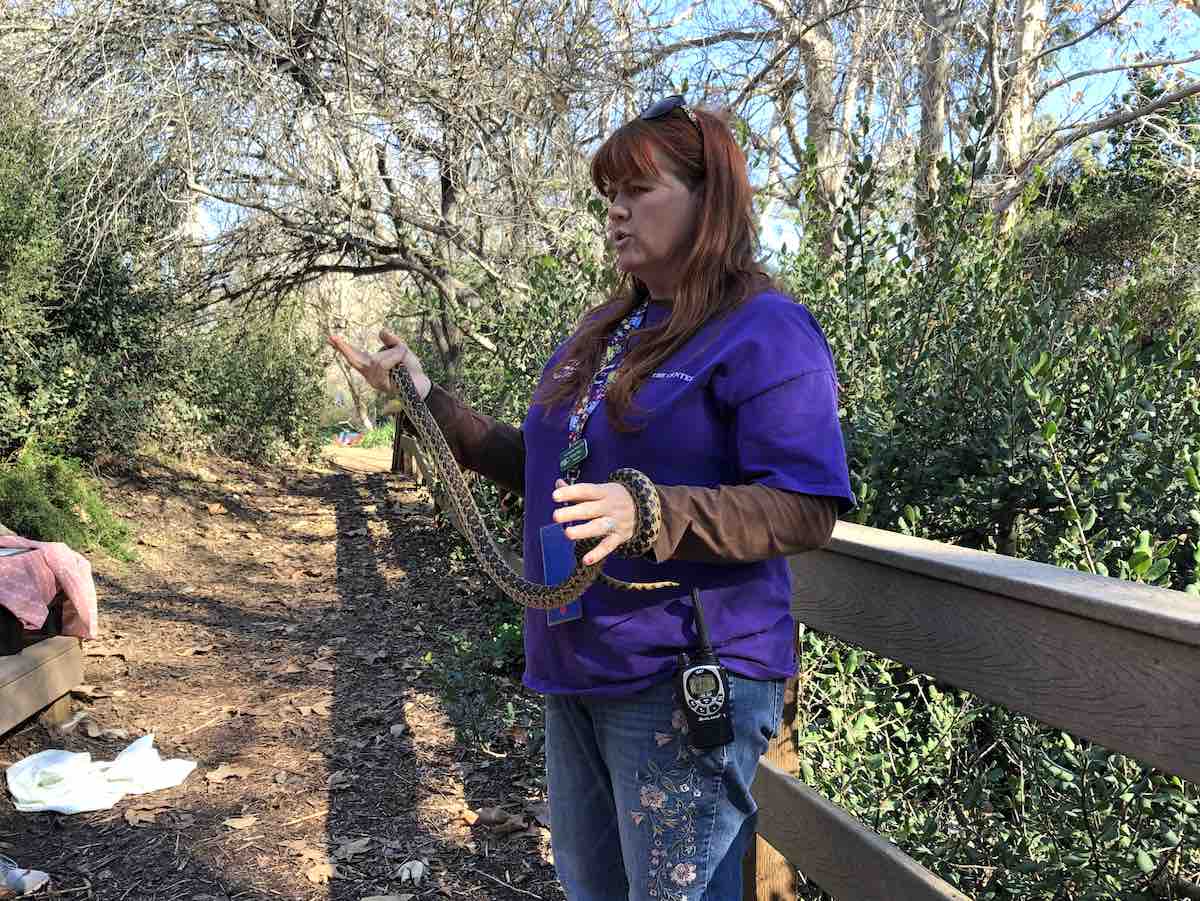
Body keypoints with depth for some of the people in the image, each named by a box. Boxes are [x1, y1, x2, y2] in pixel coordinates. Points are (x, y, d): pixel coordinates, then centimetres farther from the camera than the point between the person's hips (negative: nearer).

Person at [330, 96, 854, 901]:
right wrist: (429, 403, 12)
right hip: (577, 672, 9)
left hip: (688, 682, -8)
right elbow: (546, 469, 19)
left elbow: (809, 510, -20)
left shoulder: (767, 333, -13)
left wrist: (649, 513, -33)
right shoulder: (602, 333, 14)